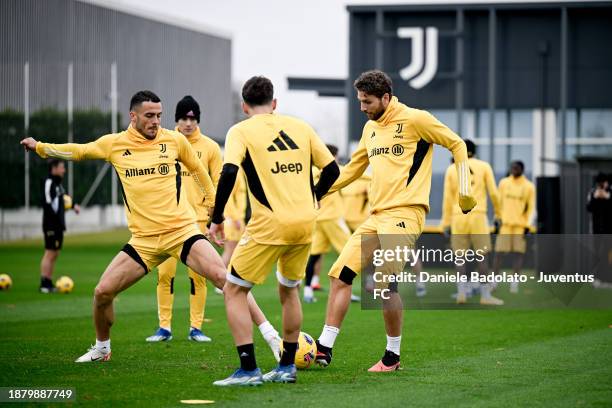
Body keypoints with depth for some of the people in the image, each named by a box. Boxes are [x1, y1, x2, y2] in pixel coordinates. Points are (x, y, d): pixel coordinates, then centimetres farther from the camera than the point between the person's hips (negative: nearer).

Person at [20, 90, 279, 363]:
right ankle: (102, 348, 22)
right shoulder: (114, 144, 4)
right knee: (102, 292, -4)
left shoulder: (174, 140, 0)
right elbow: (78, 151, 21)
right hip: (143, 240, 2)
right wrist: (40, 147, 18)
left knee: (222, 276, -20)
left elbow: (197, 168, 18)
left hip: (182, 230, -2)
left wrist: (212, 201, 23)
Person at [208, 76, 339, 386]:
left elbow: (229, 173, -16)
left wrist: (217, 218, -8)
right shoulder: (299, 127, 13)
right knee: (288, 290, 25)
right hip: (305, 222, 5)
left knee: (234, 291, 6)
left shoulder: (241, 131, -1)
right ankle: (287, 367, 27)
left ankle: (248, 369, -4)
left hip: (270, 224, -5)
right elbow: (331, 169, 13)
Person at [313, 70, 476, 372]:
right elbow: (353, 168, 28)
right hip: (375, 216, 8)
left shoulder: (415, 119, -5)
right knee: (340, 274, 0)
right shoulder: (370, 128, 17)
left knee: (385, 282, -17)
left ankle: (392, 356, -1)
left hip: (404, 213, -8)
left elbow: (456, 144, 2)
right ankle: (324, 348, 6)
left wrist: (464, 188, -6)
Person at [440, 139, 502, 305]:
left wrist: (446, 222, 13)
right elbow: (493, 193, 4)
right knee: (482, 254, 2)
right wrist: (498, 212, 19)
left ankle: (461, 292, -1)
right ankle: (485, 295, 1)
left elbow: (447, 198, 8)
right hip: (478, 215, -2)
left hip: (458, 216, 2)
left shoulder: (451, 169, 8)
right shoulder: (484, 166, 5)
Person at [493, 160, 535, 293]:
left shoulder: (529, 186, 1)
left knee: (518, 253, -3)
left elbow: (531, 207, 2)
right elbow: (499, 202, 11)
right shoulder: (504, 183, 7)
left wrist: (527, 225, -5)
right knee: (499, 252, -2)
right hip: (505, 223, 1)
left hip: (520, 225, -1)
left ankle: (514, 283, 1)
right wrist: (498, 219, 5)